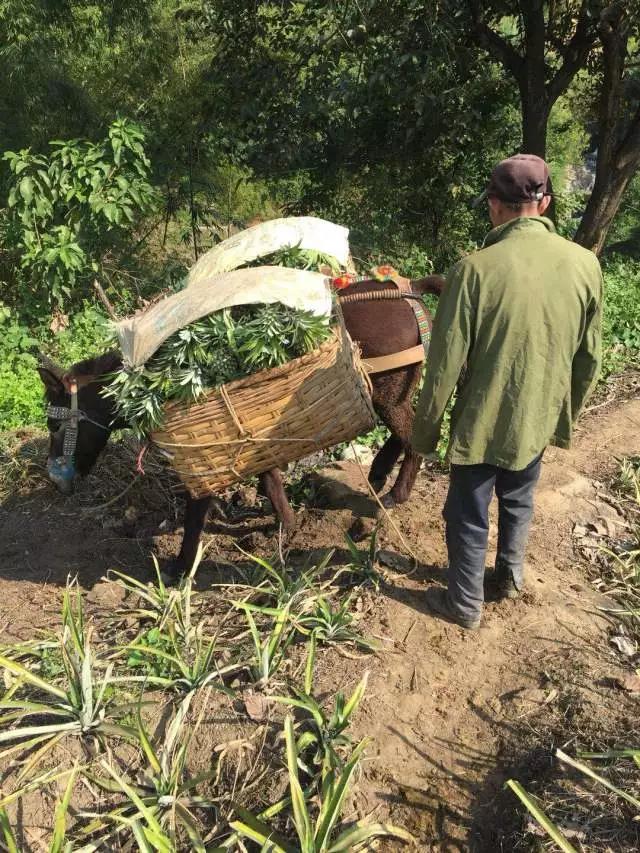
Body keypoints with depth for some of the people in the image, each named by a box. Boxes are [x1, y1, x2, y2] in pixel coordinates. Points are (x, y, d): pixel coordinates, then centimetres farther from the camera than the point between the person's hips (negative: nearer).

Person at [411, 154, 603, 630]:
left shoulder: (476, 268, -21)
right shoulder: (585, 264, -7)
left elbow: (446, 363, -17)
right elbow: (589, 359, 3)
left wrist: (426, 428, -4)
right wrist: (566, 415, 18)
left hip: (483, 421, -4)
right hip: (541, 418, 5)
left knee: (469, 517, 14)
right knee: (519, 502, 27)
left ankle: (466, 605, 31)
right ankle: (511, 577, 47)